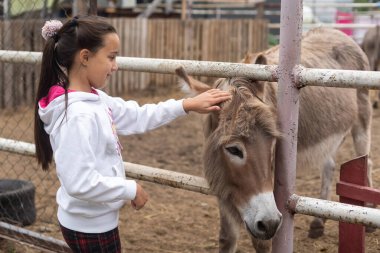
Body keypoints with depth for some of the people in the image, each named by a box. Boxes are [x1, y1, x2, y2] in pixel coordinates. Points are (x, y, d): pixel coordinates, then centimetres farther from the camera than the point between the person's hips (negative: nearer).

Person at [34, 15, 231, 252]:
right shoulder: (78, 116, -27)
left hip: (96, 220, 9)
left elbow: (137, 117, 12)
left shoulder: (94, 99, 0)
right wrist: (131, 189, -18)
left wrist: (187, 105, 7)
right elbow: (80, 183, -31)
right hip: (89, 227, -9)